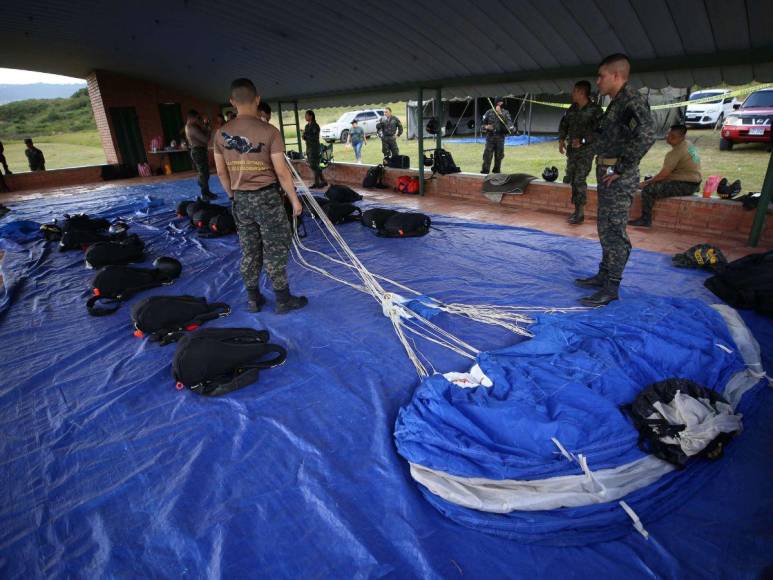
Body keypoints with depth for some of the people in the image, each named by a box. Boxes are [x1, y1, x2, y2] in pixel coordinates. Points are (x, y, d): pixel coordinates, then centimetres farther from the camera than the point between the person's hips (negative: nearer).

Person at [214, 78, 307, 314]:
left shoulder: (222, 133, 2)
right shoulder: (269, 131, -13)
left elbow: (221, 172, 8)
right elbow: (281, 172, -13)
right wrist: (294, 199, -3)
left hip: (240, 200, 5)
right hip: (267, 197, -5)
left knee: (249, 250, 14)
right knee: (275, 250, 4)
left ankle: (253, 299, 25)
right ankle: (283, 300, 14)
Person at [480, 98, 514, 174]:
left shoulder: (505, 113, 6)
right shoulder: (489, 113, 3)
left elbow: (509, 123, -10)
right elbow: (482, 125, 8)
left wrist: (500, 114, -17)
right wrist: (486, 127, -16)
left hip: (500, 138, 2)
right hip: (490, 137, -2)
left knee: (499, 157, 7)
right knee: (487, 157, -8)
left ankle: (497, 172, 19)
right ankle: (484, 173, -6)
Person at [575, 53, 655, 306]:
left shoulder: (631, 99, -14)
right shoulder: (617, 101, 15)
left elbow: (646, 135, -28)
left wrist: (621, 168, -21)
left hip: (618, 178, -10)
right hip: (607, 173, 10)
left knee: (613, 231, -6)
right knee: (605, 228, 16)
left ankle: (611, 288, 2)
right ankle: (603, 275, 29)